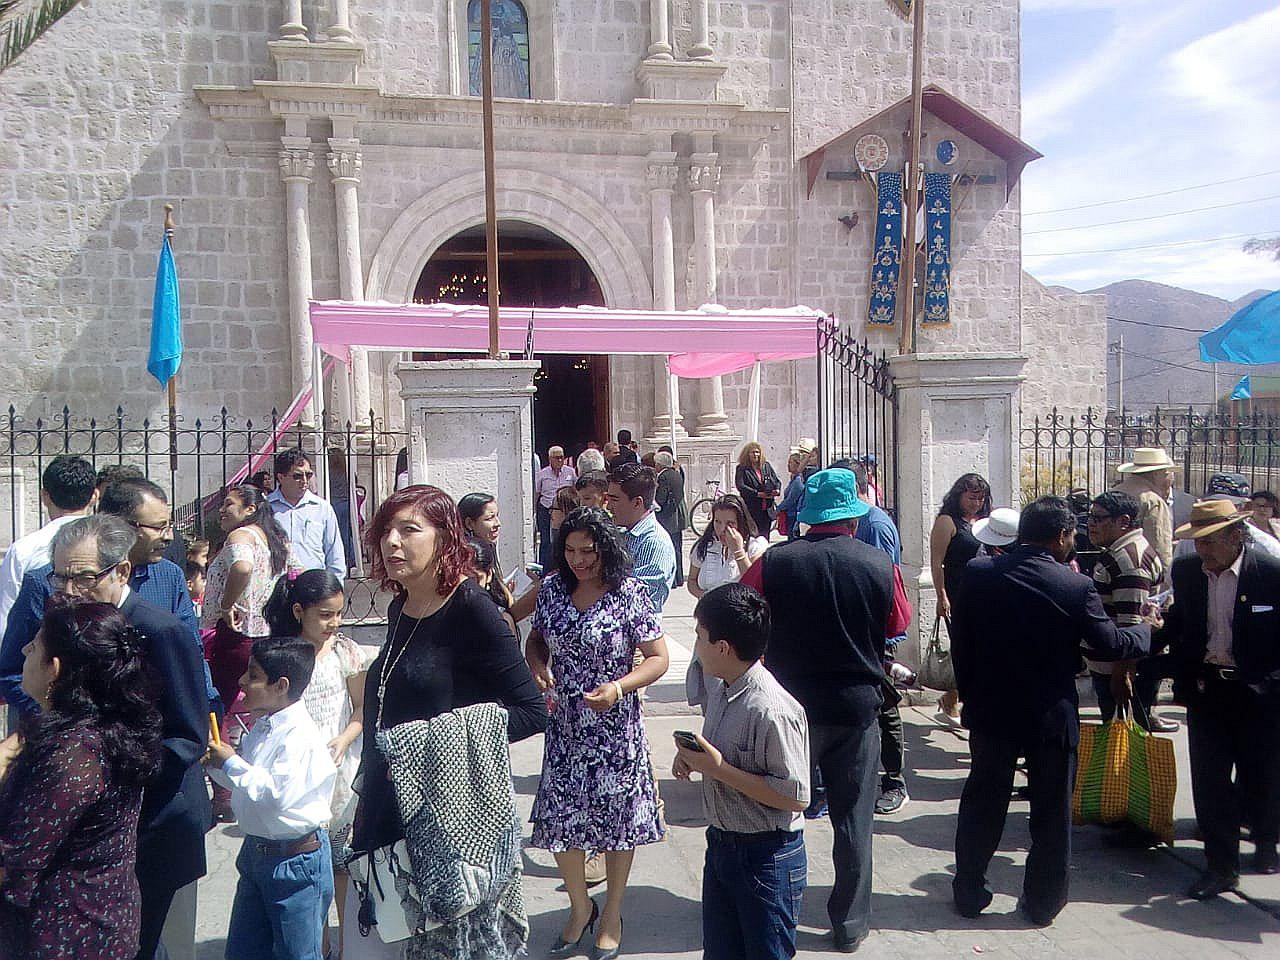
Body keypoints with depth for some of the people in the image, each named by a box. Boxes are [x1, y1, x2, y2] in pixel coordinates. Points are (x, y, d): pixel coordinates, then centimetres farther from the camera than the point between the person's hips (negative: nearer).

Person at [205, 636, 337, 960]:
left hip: (295, 858, -9)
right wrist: (215, 764, 2)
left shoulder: (300, 734, -24)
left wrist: (231, 763, -21)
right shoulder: (260, 727, 6)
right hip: (255, 849, 9)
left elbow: (278, 793, -32)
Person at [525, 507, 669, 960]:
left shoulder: (630, 593, -12)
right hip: (564, 725, 3)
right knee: (559, 818, 6)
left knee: (617, 819, 9)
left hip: (614, 725, -3)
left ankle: (612, 914, 31)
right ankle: (579, 906, 32)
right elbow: (535, 641, 13)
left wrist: (619, 687, -26)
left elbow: (658, 657, -10)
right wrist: (539, 668, -8)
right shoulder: (553, 588, 0)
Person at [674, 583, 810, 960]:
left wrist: (720, 769, -25)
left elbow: (796, 798, -25)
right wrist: (692, 757, -4)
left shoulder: (772, 711, -27)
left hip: (768, 857, -8)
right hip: (720, 844, 8)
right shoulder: (720, 689, 0)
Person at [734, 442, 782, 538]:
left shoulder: (767, 466, 14)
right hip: (751, 510, -4)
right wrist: (757, 493, -18)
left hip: (768, 509, 4)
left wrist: (777, 490, -6)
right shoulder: (742, 469, 0)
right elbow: (740, 486, -12)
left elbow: (777, 481, 17)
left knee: (765, 536, 6)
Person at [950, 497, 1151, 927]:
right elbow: (1109, 645, -7)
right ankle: (1043, 900, 25)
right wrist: (1146, 630, 14)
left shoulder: (978, 572, -8)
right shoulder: (1076, 586, -16)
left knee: (982, 803, 16)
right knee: (1051, 812, 14)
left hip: (990, 711, 2)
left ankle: (969, 893, 25)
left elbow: (960, 641, -2)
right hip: (1052, 715, -2)